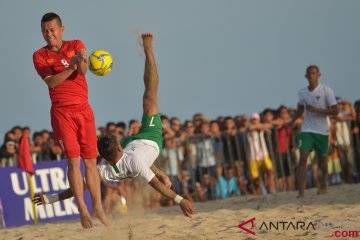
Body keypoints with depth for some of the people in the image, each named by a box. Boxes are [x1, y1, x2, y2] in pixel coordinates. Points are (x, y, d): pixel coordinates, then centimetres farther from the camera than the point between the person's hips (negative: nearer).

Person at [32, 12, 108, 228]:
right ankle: (83, 209, -7)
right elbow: (51, 82, -15)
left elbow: (83, 71, -15)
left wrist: (81, 61, -38)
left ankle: (98, 206, 11)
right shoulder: (40, 56, -1)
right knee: (73, 160, -8)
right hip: (62, 112, -2)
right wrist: (70, 67, -28)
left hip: (83, 109, 2)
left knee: (91, 160, 4)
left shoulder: (76, 46, 3)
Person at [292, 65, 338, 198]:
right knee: (303, 158, -16)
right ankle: (301, 191, -20)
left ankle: (323, 184, 39)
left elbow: (335, 111, -12)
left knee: (322, 161, 10)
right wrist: (292, 121, 11)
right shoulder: (302, 92, 4)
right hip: (307, 130, 2)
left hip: (322, 131, -2)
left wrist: (316, 110, -21)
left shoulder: (326, 91, -9)